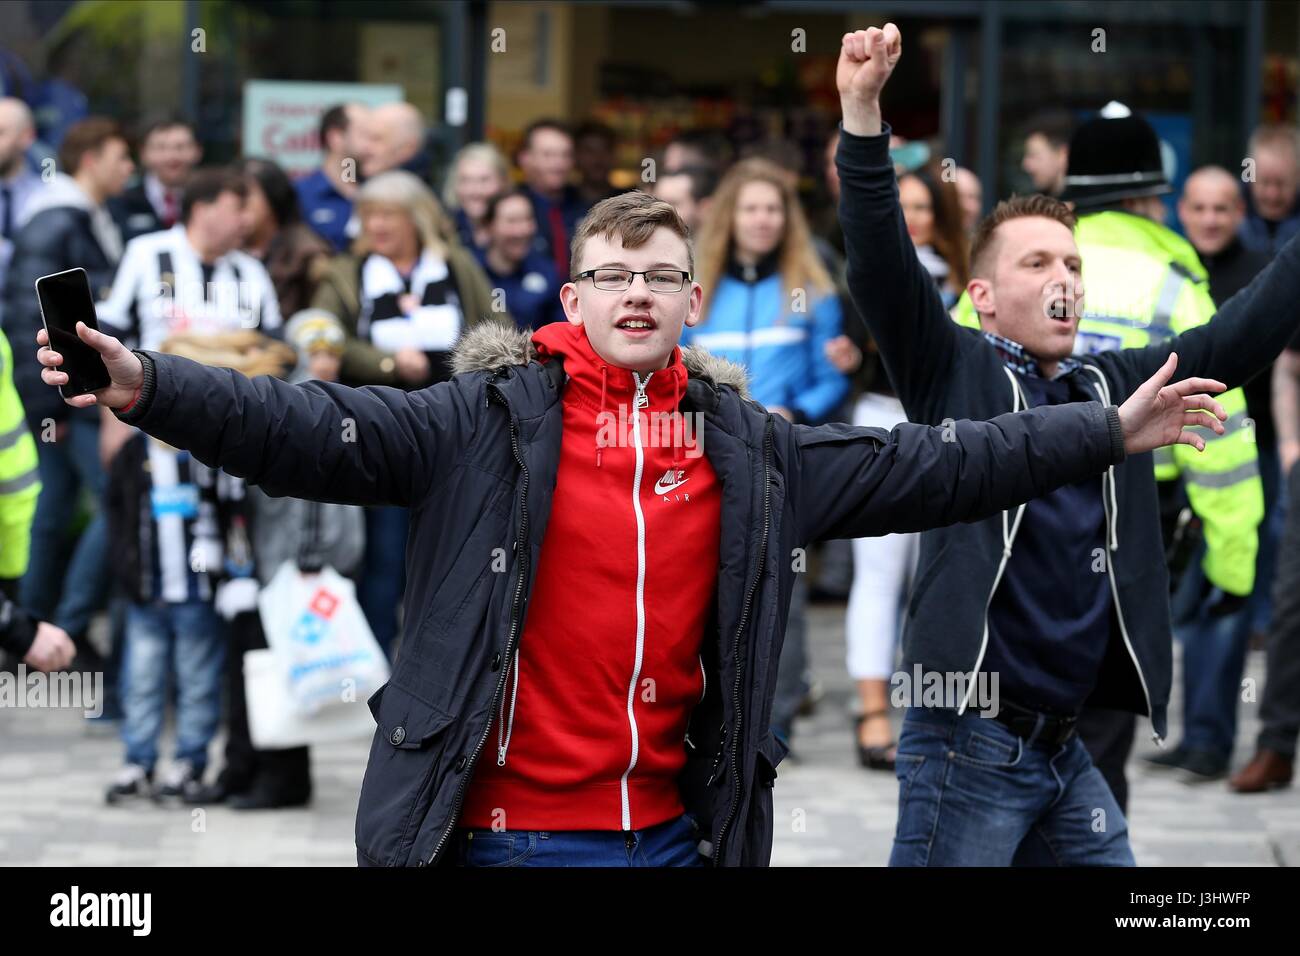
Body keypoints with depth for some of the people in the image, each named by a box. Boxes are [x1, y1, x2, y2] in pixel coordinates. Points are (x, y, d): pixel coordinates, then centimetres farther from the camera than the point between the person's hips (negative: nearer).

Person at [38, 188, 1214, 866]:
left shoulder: (747, 448, 9)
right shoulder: (489, 420, -4)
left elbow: (922, 466, 13)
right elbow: (318, 432, -14)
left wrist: (1107, 435, 12)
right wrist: (148, 389, -29)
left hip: (671, 828, 4)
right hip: (499, 829, -4)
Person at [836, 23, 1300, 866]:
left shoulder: (1117, 385, 13)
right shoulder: (953, 373, -1)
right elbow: (882, 266, -14)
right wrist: (864, 114, -27)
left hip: (1066, 752, 6)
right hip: (969, 744, -6)